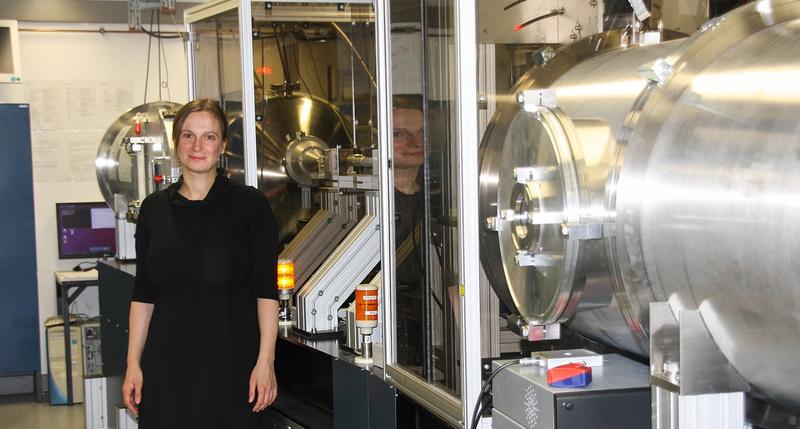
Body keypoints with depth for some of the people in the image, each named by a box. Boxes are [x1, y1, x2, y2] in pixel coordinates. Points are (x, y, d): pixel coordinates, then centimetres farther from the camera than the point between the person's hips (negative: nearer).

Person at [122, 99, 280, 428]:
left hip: (231, 361, -3)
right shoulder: (154, 209, 7)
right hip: (168, 361, 3)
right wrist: (133, 363, 5)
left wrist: (265, 362, -11)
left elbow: (265, 290, -4)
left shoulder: (249, 205, -2)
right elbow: (143, 293, 9)